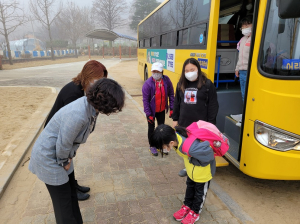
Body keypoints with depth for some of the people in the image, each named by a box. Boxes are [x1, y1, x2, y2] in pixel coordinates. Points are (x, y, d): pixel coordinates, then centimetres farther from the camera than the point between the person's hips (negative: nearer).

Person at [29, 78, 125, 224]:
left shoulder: (90, 106, -10)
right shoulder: (78, 115, -37)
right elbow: (63, 144, -25)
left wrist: (69, 158, 2)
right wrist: (65, 163, -7)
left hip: (61, 154, 8)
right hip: (48, 156, -8)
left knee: (71, 194, 22)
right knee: (63, 203, 9)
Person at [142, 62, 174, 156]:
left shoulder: (166, 80, -13)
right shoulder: (148, 83, -22)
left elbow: (171, 94, -3)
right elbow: (145, 100, -17)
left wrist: (172, 108, -6)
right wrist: (149, 114, -17)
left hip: (161, 110, 3)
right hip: (151, 110, -3)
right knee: (151, 128, 12)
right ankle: (152, 146, 30)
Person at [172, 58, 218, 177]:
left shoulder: (207, 84, -8)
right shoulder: (181, 84, 5)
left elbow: (213, 105, -7)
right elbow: (176, 103, 12)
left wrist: (210, 124, -9)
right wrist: (175, 119, 11)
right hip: (184, 123, 5)